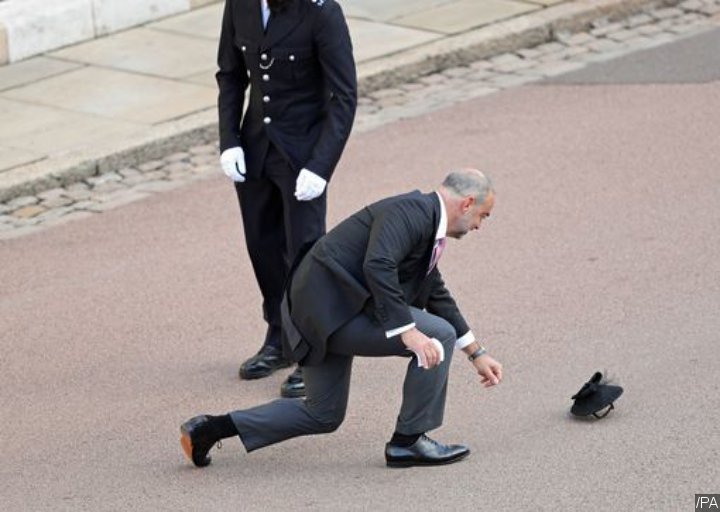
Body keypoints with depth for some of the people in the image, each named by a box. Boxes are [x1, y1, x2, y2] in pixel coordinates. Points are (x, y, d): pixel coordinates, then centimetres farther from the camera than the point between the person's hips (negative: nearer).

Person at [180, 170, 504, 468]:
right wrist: (407, 331, -31)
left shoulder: (426, 222, 17)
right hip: (332, 309, -11)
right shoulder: (411, 212, -14)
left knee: (323, 415, 20)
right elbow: (377, 266, -31)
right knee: (438, 337, -11)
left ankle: (211, 429, 18)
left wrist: (477, 355, 31)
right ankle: (408, 441, 0)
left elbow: (437, 296, 29)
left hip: (325, 314, 11)